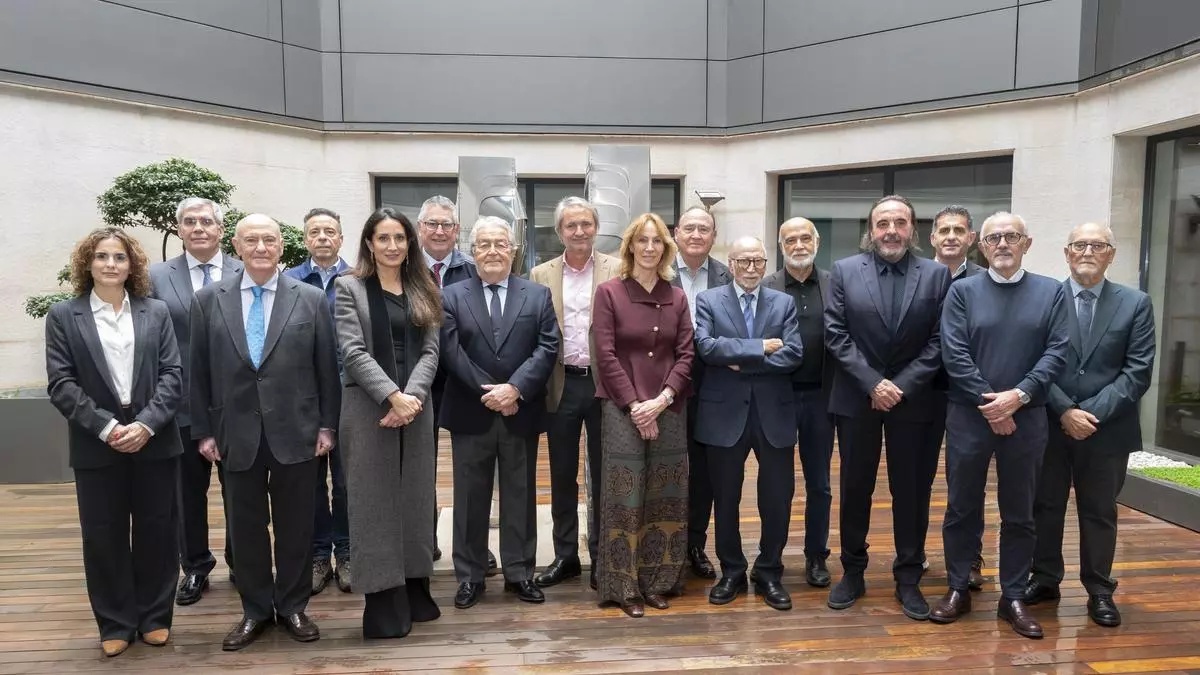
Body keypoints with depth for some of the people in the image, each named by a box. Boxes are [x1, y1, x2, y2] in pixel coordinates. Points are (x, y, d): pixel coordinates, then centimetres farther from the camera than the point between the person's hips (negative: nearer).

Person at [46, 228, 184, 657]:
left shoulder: (156, 312, 6)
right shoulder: (63, 316, 3)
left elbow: (172, 375, 0)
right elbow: (60, 383, -4)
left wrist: (146, 424, -14)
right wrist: (105, 427, -15)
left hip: (155, 442, 1)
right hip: (96, 446, 0)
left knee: (157, 532, 8)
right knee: (103, 537, 8)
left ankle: (155, 617, 24)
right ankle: (115, 624, 23)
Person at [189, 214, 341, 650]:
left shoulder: (311, 299, 0)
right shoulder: (209, 300, 4)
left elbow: (326, 367, 2)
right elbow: (200, 371, 5)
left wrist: (327, 425, 0)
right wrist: (204, 431, 3)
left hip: (295, 431, -1)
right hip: (238, 433, 1)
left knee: (295, 524, 9)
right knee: (246, 525, 11)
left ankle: (293, 607, 25)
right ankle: (255, 610, 27)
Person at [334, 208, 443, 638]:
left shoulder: (423, 291, 12)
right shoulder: (350, 288, 2)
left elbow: (430, 351, 3)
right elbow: (353, 352, -9)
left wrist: (411, 397, -13)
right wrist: (392, 396, -18)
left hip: (417, 407, 4)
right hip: (368, 408, -3)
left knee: (416, 498, 8)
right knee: (374, 502, 2)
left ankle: (415, 594, 19)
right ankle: (384, 603, 10)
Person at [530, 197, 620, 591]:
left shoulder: (618, 271, 0)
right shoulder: (541, 275, 6)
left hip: (605, 385, -2)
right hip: (561, 387, 2)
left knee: (603, 476, 8)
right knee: (562, 476, 11)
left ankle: (601, 557, 22)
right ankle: (565, 556, 24)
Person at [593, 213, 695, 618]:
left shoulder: (677, 297, 8)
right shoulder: (609, 292, -1)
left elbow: (686, 354, 4)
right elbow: (606, 355, -7)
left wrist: (662, 399, -10)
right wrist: (635, 405, -12)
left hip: (668, 410, 3)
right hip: (623, 410, -3)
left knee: (664, 498, 8)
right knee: (625, 497, 1)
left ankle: (657, 581, 21)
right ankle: (624, 586, 12)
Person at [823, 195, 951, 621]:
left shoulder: (936, 275, 1)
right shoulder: (844, 271, 1)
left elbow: (938, 341, -3)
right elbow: (836, 335, -5)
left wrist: (903, 385, -13)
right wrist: (872, 383, -13)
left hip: (912, 399, 0)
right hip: (857, 397, 0)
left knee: (911, 491, 7)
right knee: (854, 488, 9)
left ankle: (908, 578, 21)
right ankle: (852, 572, 23)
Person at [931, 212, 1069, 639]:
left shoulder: (1051, 292, 6)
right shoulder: (963, 291, 3)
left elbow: (1057, 351, -2)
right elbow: (954, 353, -5)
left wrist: (1019, 395, -15)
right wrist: (988, 401, -12)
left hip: (1026, 417, 1)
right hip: (969, 415, -1)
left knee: (1019, 511, 9)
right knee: (962, 507, 7)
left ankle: (1013, 597, 22)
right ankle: (958, 589, 20)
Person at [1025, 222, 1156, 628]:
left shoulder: (1135, 304, 2)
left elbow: (1138, 371, -5)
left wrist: (1092, 412, -15)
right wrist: (1065, 411, -14)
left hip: (1107, 430, 0)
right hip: (1050, 425, 0)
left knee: (1100, 513, 11)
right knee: (1045, 507, 11)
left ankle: (1099, 590, 25)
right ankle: (1045, 579, 26)